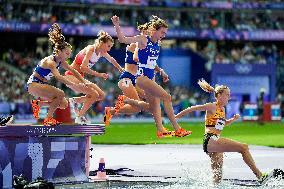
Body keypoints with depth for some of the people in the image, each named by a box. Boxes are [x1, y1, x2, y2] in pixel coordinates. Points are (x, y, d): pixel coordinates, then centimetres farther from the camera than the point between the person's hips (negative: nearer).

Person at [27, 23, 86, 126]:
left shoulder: (61, 62, 1)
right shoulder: (50, 62, -26)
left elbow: (73, 71, 8)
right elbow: (58, 77, -40)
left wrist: (84, 83, -4)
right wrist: (74, 84, -48)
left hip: (42, 85, 9)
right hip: (33, 84, -9)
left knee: (63, 104, 1)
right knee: (60, 94, -27)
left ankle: (37, 103, 12)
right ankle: (48, 119, -17)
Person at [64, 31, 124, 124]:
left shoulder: (101, 52, 3)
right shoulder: (90, 49, -20)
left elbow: (112, 60, 25)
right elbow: (83, 67, -31)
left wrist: (121, 70, 31)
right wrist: (99, 74, -31)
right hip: (71, 76, -9)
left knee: (101, 95, 3)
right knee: (94, 94, -20)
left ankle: (75, 100, 12)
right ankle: (79, 117, -8)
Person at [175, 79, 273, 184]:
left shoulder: (222, 109, 18)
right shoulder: (212, 106, -6)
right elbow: (193, 108, -3)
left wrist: (233, 119, 16)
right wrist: (176, 116, 2)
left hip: (215, 142, 10)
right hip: (210, 140, -10)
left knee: (217, 177, 8)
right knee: (243, 148, -20)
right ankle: (259, 175, -21)